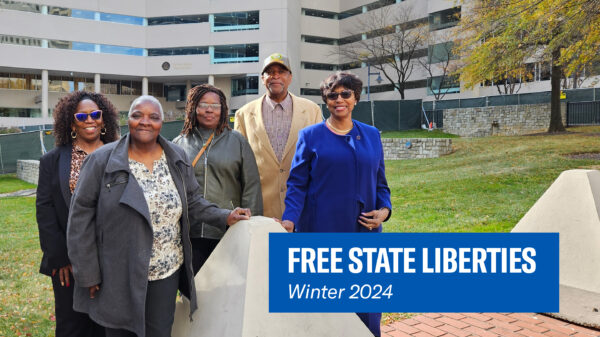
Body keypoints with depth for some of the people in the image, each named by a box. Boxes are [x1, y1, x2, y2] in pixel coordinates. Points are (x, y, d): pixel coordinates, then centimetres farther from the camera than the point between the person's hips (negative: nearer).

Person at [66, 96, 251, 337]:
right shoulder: (103, 160, -8)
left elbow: (192, 201, 10)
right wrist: (87, 274, -8)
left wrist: (224, 217, -5)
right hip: (118, 275, -2)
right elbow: (81, 215, -7)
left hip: (167, 272, 3)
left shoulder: (177, 158, 1)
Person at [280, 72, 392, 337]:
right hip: (321, 231, -2)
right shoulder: (310, 136, 2)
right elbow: (297, 184, -1)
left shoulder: (371, 135, 10)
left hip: (364, 231, 3)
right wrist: (289, 220, -16)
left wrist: (384, 210, -3)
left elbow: (380, 183, 15)